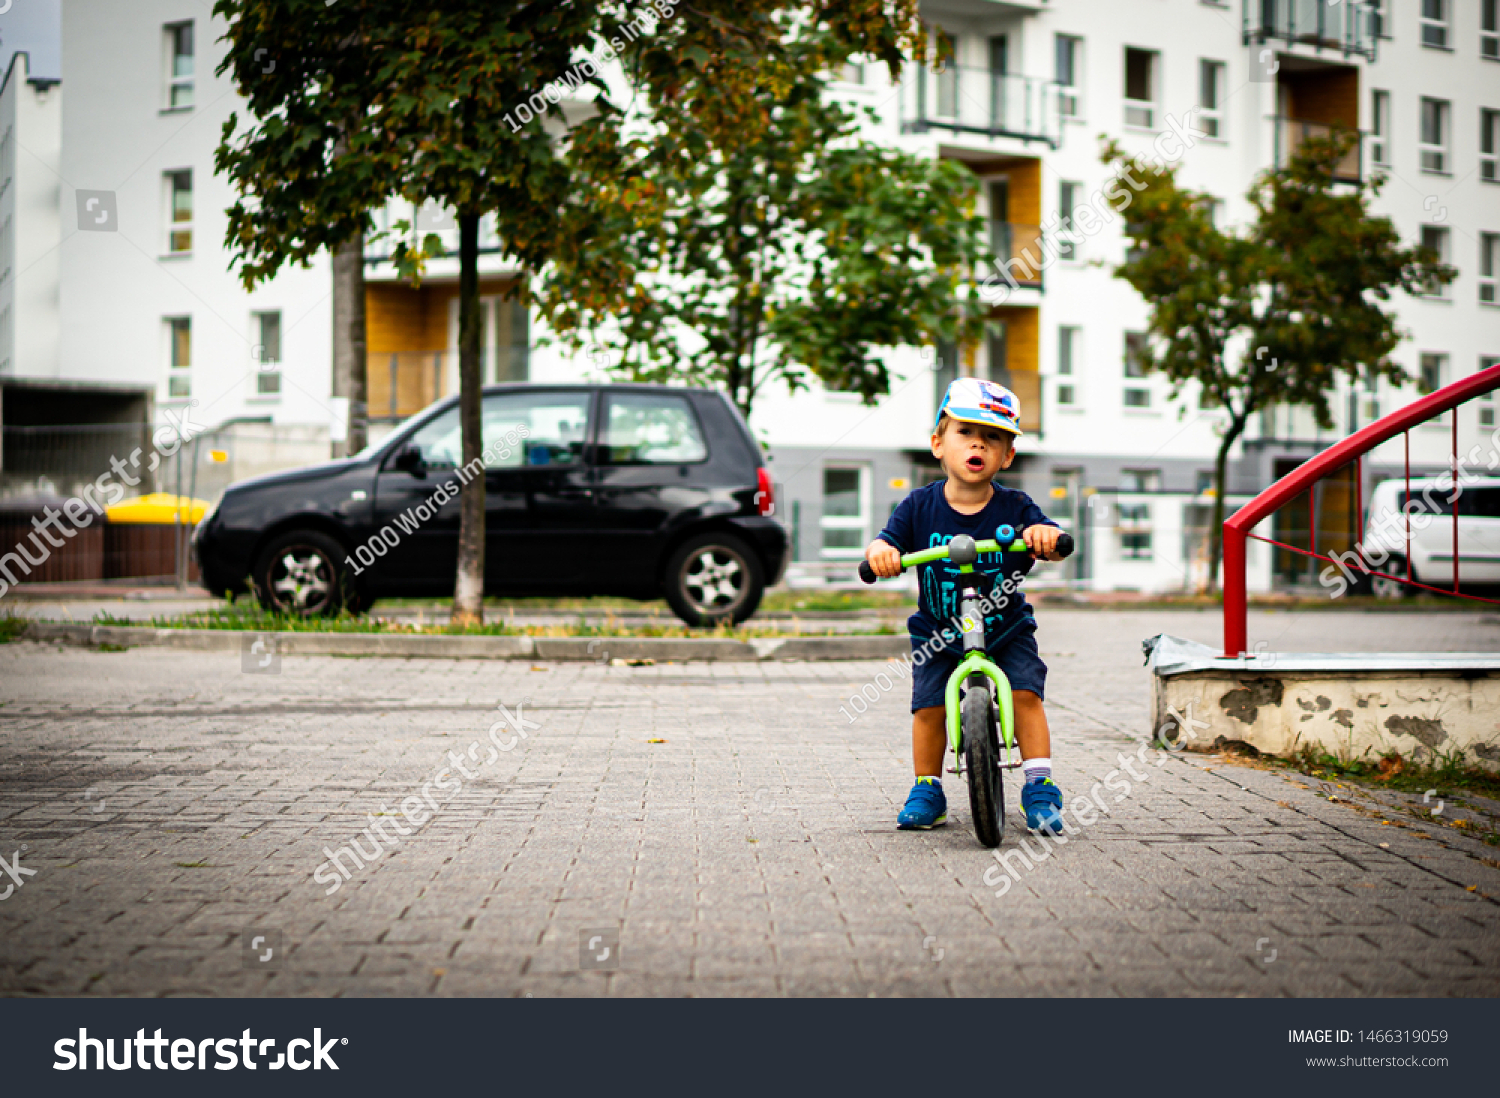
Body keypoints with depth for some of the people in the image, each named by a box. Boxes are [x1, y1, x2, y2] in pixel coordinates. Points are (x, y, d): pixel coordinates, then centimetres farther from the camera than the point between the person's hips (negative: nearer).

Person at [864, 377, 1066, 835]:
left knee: (1025, 693, -15)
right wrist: (880, 552, -39)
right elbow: (885, 543, -14)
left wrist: (1046, 536, -44)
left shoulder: (1015, 508, -9)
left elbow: (1055, 547, -19)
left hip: (1006, 630, 0)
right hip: (938, 632, 0)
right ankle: (926, 790, 10)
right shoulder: (920, 507, -7)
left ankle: (1039, 788, -5)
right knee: (929, 706, -9)